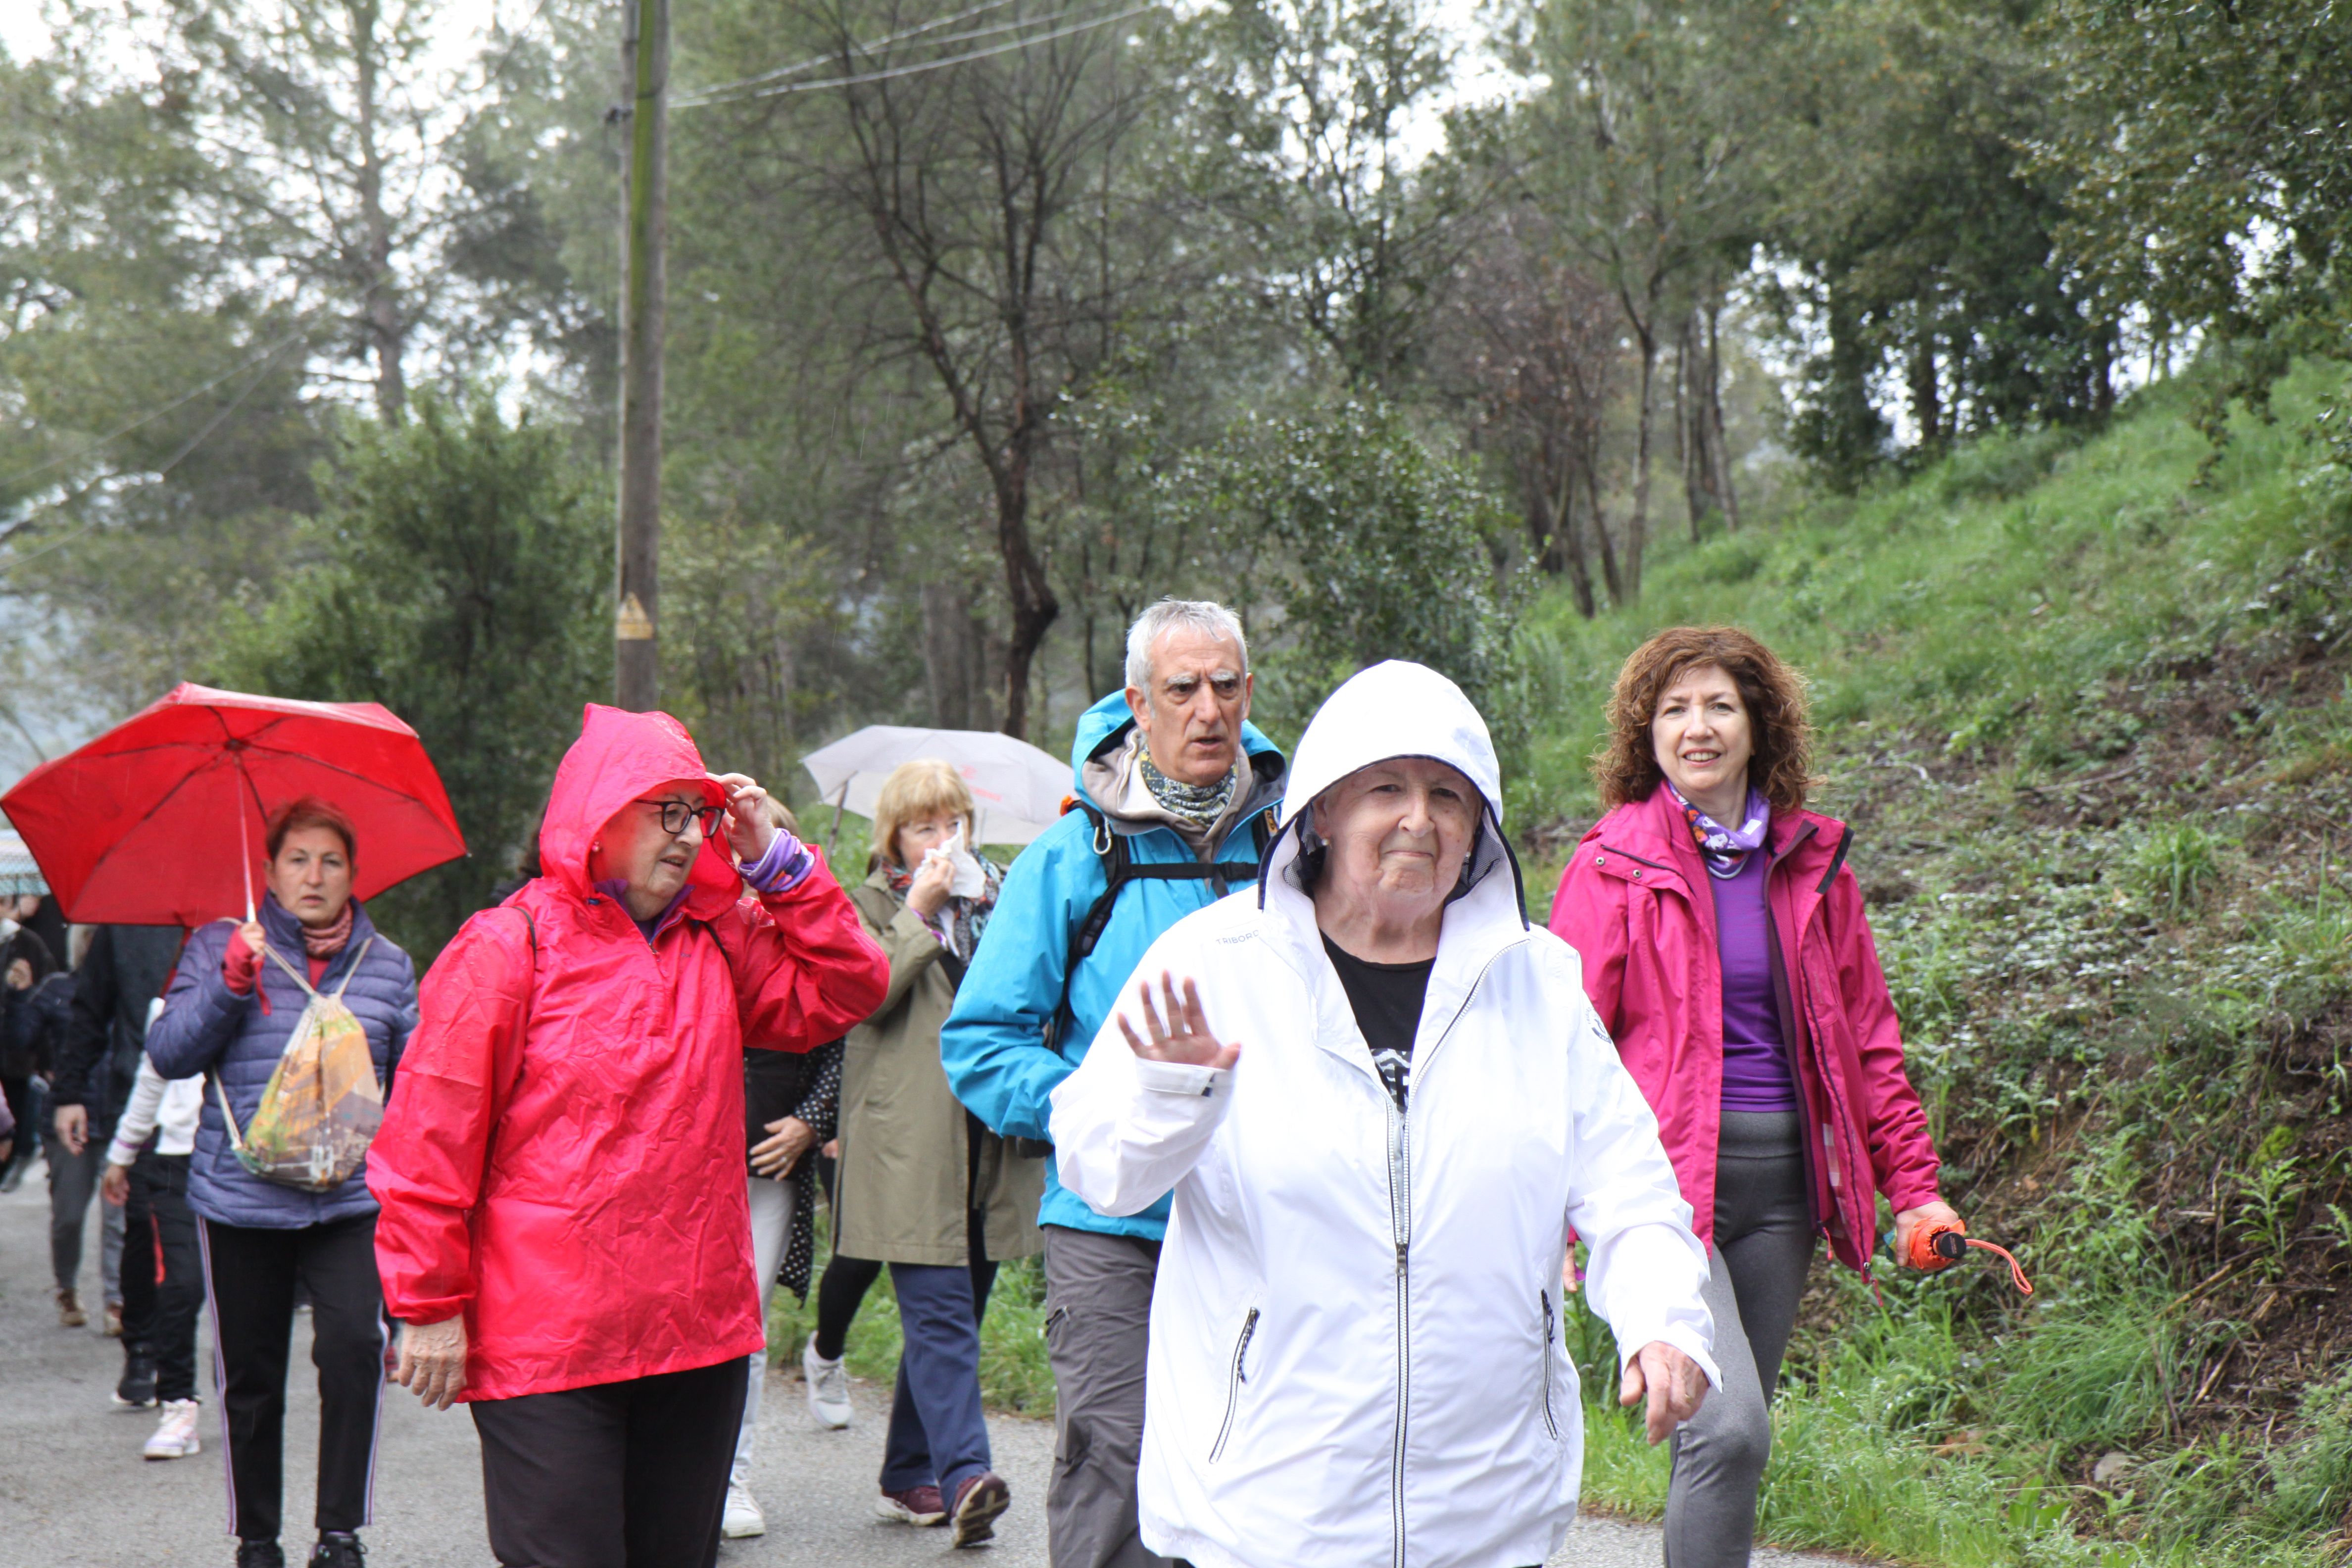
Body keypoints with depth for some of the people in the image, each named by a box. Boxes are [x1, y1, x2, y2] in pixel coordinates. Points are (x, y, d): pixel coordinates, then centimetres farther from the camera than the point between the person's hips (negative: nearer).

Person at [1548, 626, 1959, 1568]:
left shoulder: (1812, 863, 10)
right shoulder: (1613, 868, -3)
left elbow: (1866, 1036, 16)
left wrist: (1911, 1182, 12)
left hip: (1784, 1176, 5)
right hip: (1664, 1173, -5)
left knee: (1726, 1437, 9)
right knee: (1730, 1429, -20)